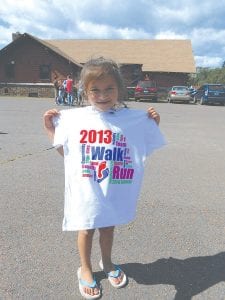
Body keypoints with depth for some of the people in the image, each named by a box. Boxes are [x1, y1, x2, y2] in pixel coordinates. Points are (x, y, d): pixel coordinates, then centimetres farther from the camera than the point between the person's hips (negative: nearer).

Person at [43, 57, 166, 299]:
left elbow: (146, 147, 3)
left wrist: (154, 124, -7)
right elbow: (64, 152, 4)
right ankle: (85, 270, 45)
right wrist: (50, 129, -2)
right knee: (86, 229, 16)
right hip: (85, 190, -1)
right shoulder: (72, 118, -7)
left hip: (114, 190, 1)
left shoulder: (134, 119, -6)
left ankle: (107, 262, 52)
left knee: (108, 226, 22)